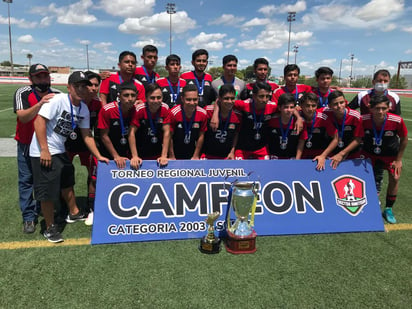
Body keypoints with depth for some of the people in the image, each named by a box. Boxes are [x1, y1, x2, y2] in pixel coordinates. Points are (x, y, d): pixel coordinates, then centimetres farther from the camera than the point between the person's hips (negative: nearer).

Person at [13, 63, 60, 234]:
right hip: (27, 145, -2)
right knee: (26, 180, 2)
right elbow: (23, 117, -28)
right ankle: (29, 217, 10)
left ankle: (43, 210, 28)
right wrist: (40, 104, -41)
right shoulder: (22, 93, -14)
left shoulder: (57, 95, -6)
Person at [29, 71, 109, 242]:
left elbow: (87, 135, 9)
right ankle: (50, 228, 16)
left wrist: (98, 156, 4)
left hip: (60, 151, 8)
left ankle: (74, 213, 43)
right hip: (43, 152, -8)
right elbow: (39, 121, -23)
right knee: (48, 191, -3)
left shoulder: (84, 109, 3)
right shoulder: (58, 100, -19)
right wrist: (44, 150, -24)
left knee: (67, 181, 22)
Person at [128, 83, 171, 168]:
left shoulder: (165, 108, -12)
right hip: (141, 154, -2)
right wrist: (135, 156, -25)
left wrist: (164, 156, -18)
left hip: (158, 154, 2)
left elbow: (166, 132, -12)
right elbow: (132, 133, -17)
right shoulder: (139, 110, -17)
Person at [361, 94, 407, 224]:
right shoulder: (363, 120, -30)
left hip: (390, 154, 0)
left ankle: (388, 209, 18)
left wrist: (398, 160, -6)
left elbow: (404, 139, -10)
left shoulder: (397, 121, -29)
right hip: (369, 153, 0)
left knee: (394, 179, -3)